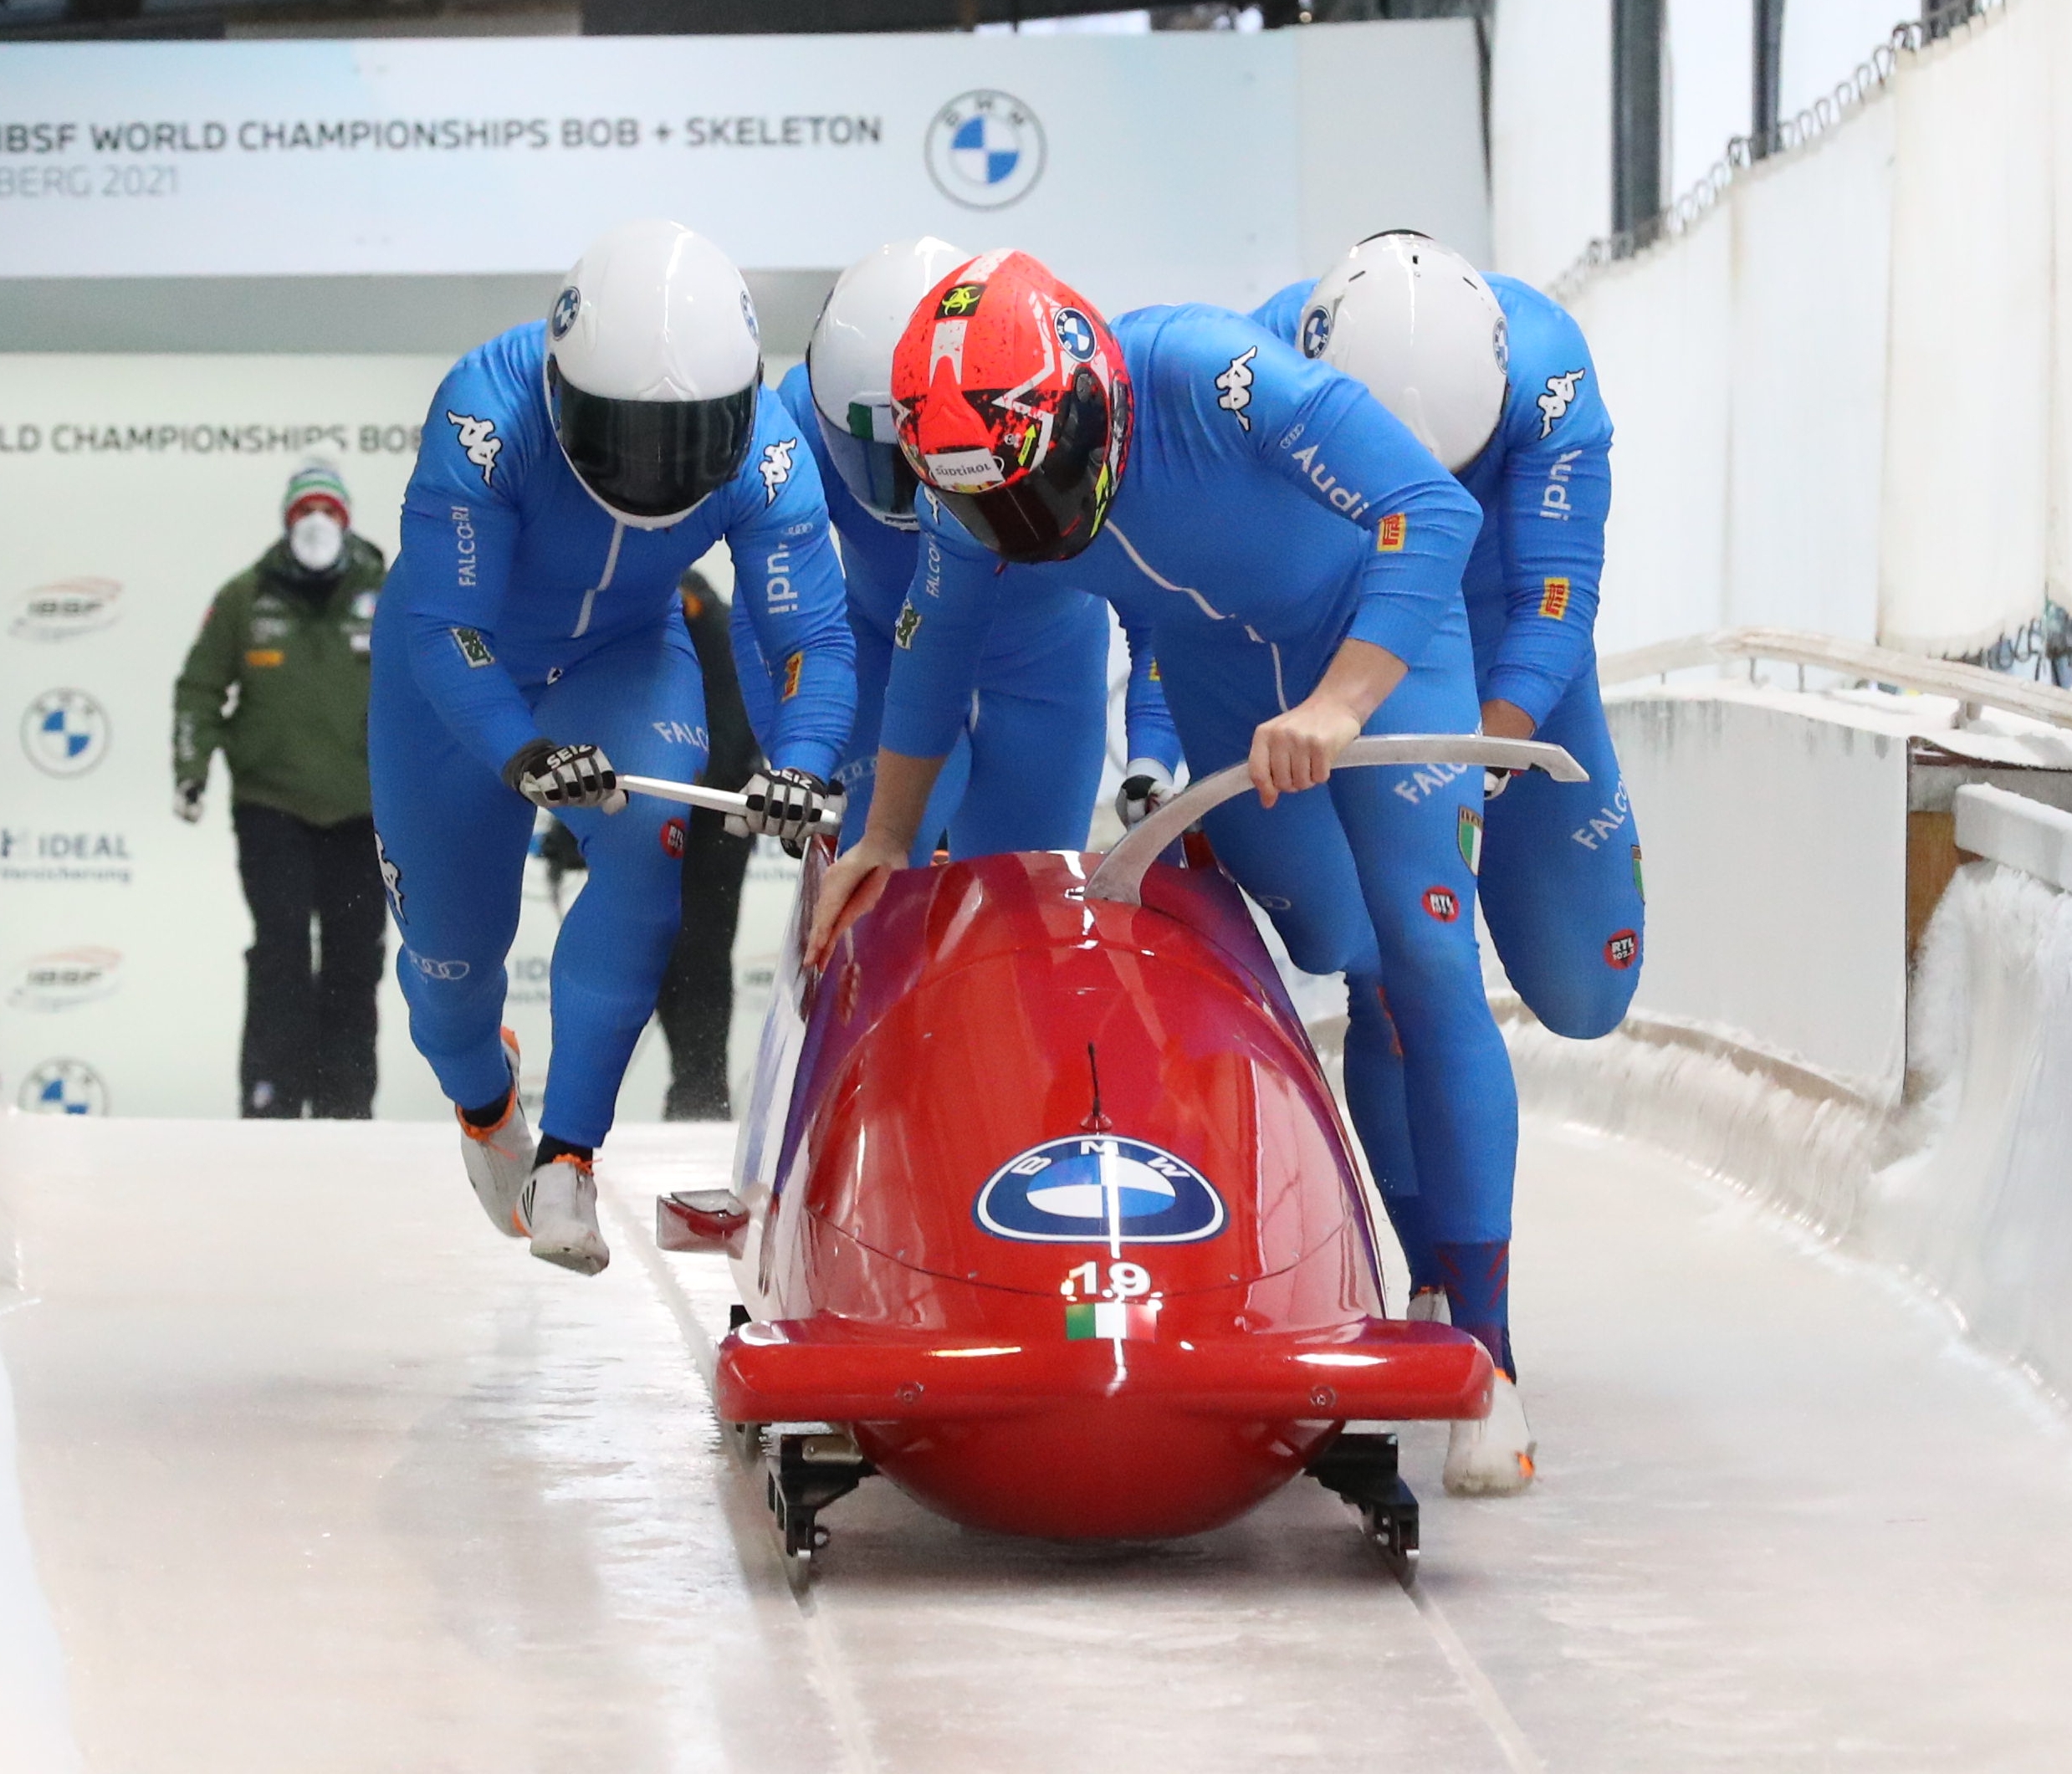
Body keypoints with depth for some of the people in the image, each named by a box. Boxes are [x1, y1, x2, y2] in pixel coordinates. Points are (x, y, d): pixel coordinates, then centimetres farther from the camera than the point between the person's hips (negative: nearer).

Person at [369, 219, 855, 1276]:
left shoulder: (764, 451, -27)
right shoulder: (487, 415, -37)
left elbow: (814, 637, -23)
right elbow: (443, 631, -37)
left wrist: (798, 764, -43)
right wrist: (522, 753, -54)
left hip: (623, 659, 2)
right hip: (458, 680, -1)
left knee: (646, 839, -30)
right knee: (452, 946, 7)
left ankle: (568, 1157, -27)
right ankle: (483, 1104, 46)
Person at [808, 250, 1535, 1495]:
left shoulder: (1212, 377, -38)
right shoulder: (973, 481, -20)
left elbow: (1435, 513, -38)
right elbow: (933, 652, 1)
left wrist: (1339, 708, -45)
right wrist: (886, 838, 9)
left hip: (1386, 640, -5)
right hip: (1224, 684, 5)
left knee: (1425, 966, -13)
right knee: (1341, 972, 1)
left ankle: (1484, 1348, -15)